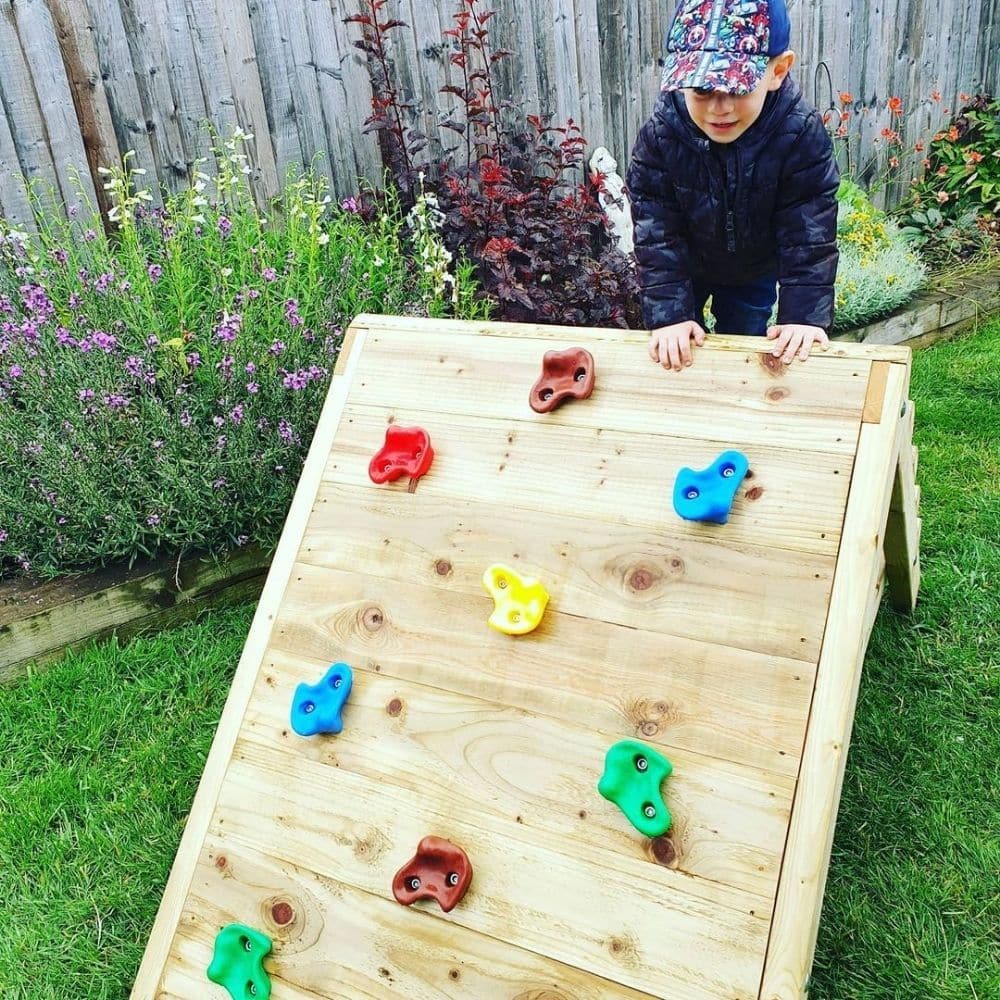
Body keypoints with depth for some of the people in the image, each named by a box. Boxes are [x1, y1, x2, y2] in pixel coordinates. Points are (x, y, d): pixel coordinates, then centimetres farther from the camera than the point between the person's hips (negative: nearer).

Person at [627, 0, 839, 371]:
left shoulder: (801, 135, -31)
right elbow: (656, 234, -29)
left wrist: (804, 314, -34)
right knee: (673, 353, 12)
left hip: (754, 273, 1)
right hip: (683, 267, 0)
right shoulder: (660, 135, -31)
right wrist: (668, 313, -35)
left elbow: (809, 233, -27)